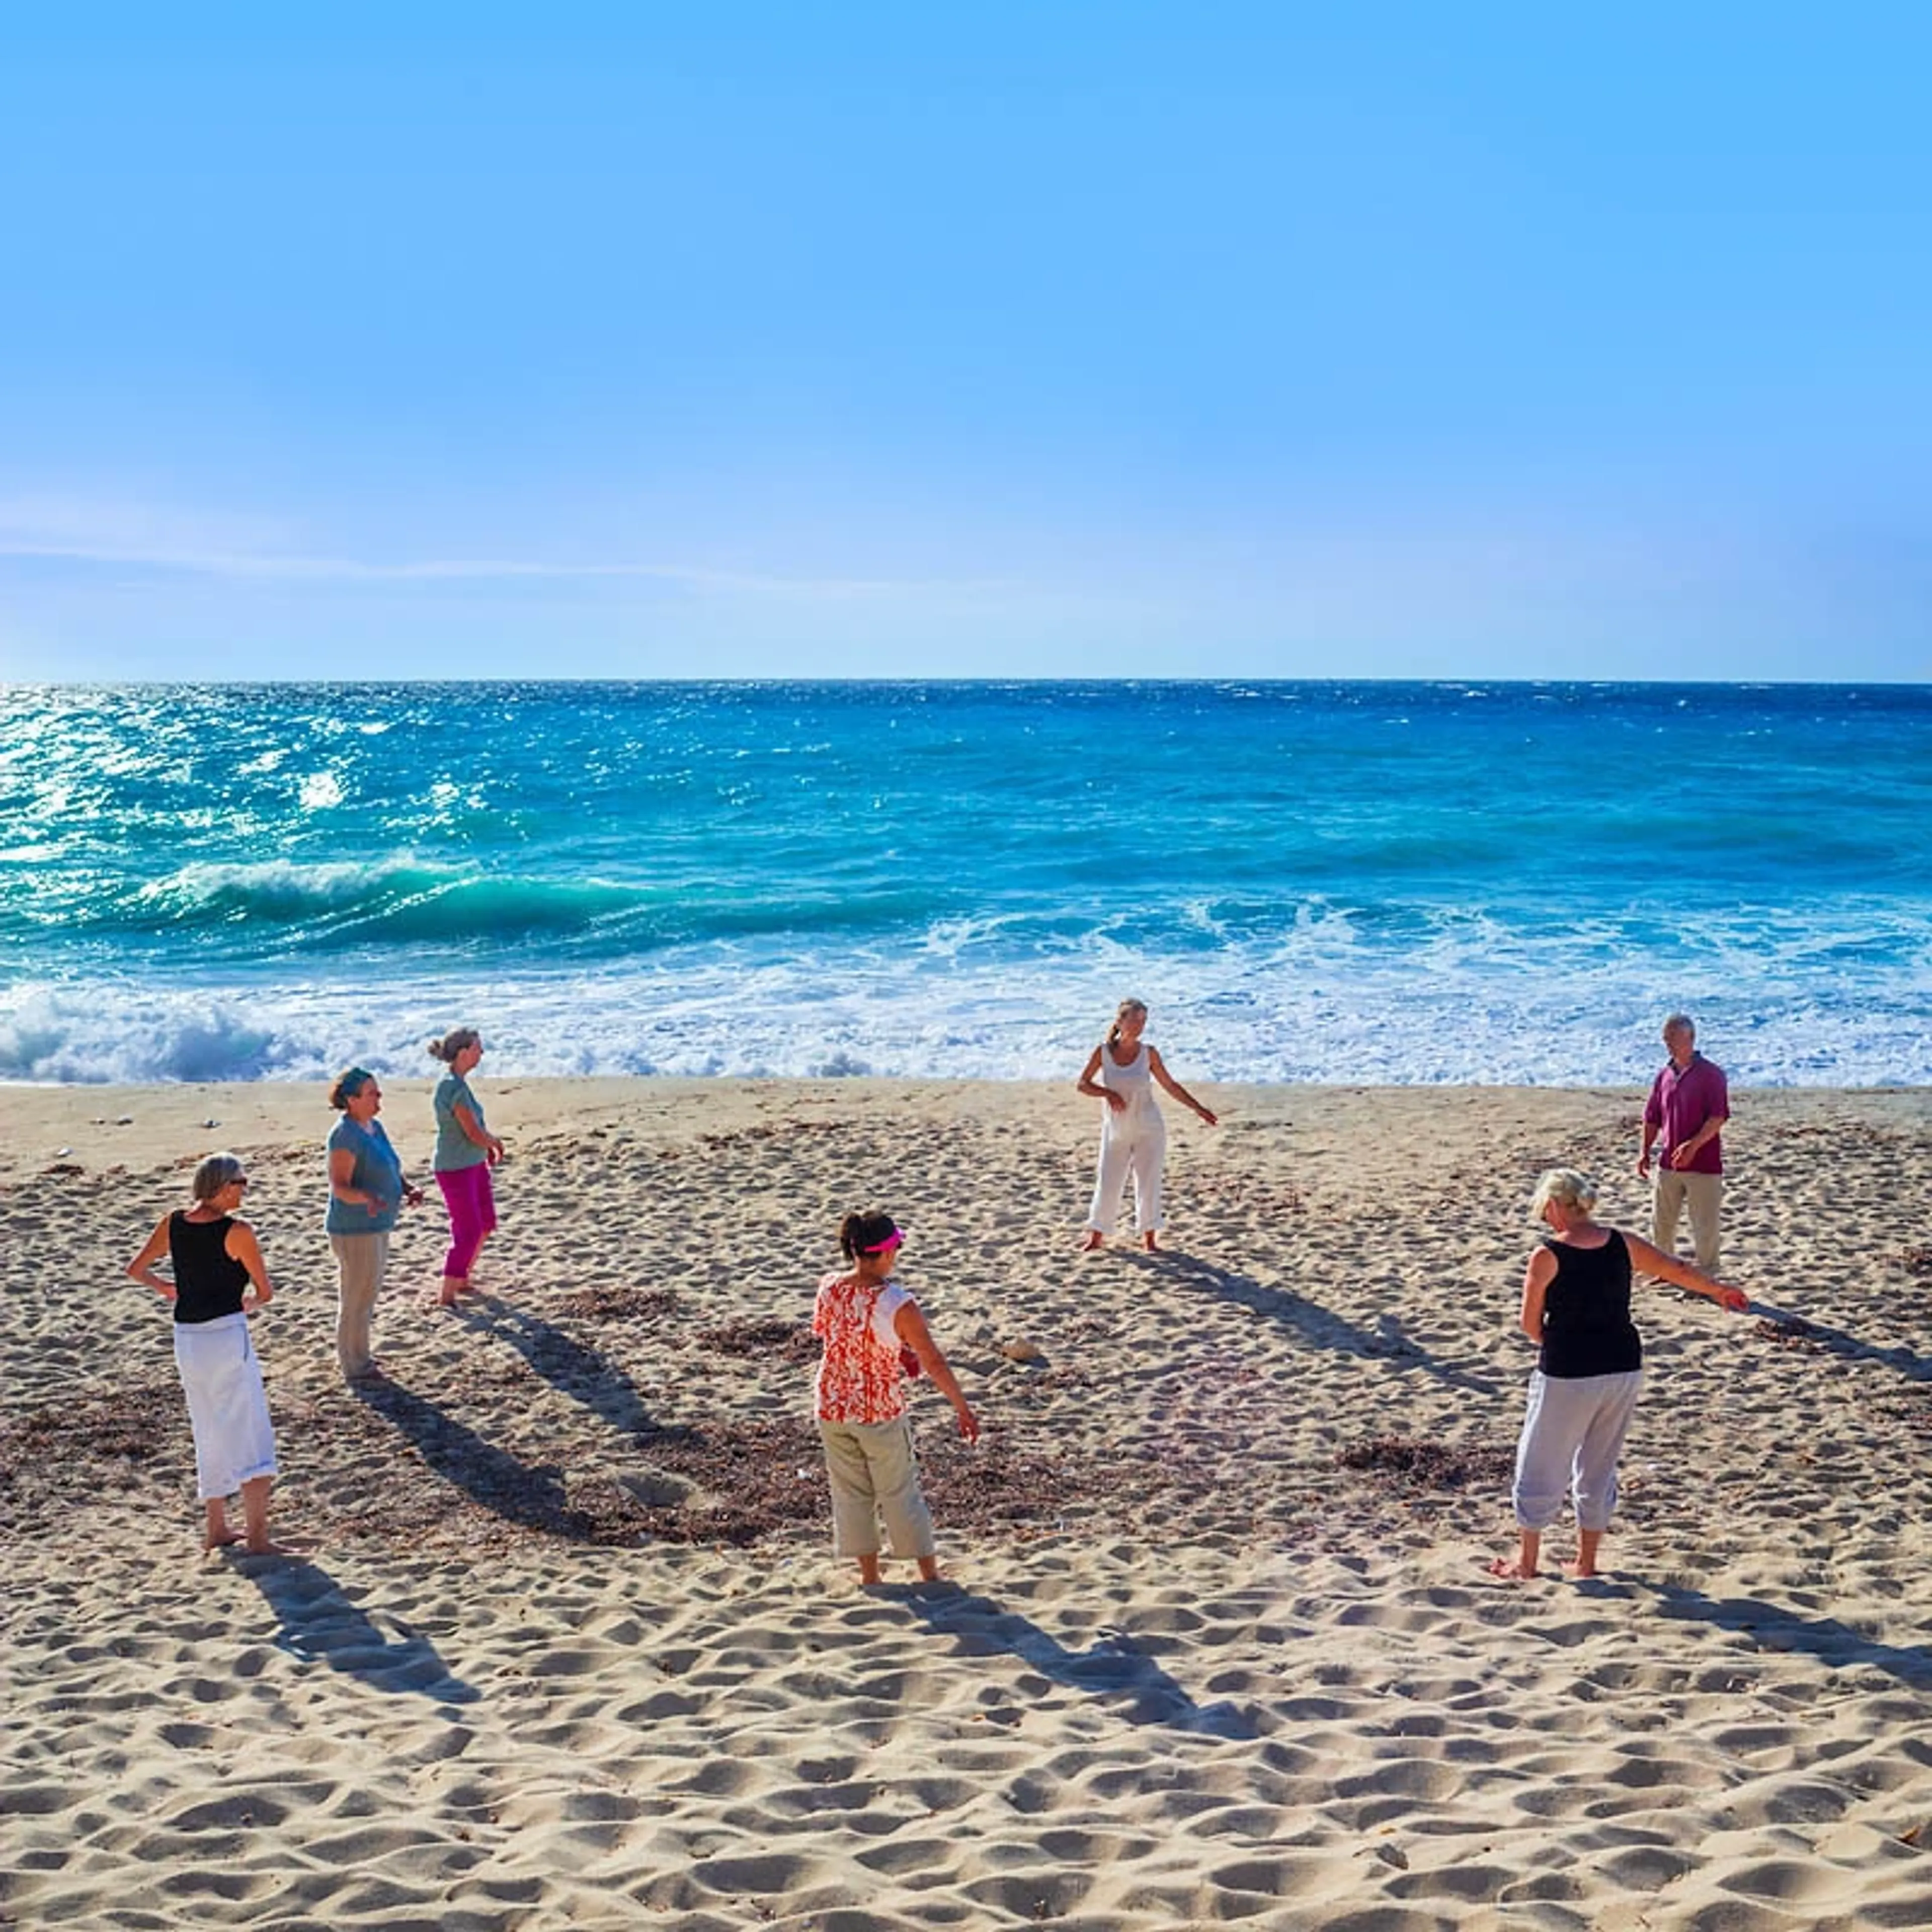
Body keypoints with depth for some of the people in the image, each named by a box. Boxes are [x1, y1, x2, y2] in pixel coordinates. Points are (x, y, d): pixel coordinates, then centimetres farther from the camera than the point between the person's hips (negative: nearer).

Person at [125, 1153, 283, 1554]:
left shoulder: (172, 1224, 3)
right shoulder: (237, 1232, -14)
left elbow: (136, 1269, 15)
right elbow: (266, 1292, -8)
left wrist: (165, 1289, 33)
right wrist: (249, 1303, 14)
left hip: (186, 1338, 7)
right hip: (227, 1335, -7)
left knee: (211, 1434, 19)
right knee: (249, 1434, -2)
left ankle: (216, 1528, 27)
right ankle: (257, 1536, -5)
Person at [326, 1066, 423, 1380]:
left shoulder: (375, 1127, 9)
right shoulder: (345, 1135, -20)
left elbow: (388, 1171, 20)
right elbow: (339, 1186, -23)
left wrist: (408, 1189, 2)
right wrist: (367, 1198, -40)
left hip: (376, 1226, 10)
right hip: (355, 1231, -10)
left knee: (367, 1296, 20)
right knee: (358, 1298, -1)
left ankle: (360, 1357, 33)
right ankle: (355, 1366, 10)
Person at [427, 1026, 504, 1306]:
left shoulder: (457, 1082, 5)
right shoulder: (454, 1089, -25)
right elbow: (475, 1135, -22)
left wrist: (490, 1143, 2)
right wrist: (496, 1143, -3)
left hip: (474, 1164, 9)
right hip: (456, 1170, -9)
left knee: (485, 1225, 19)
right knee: (467, 1233, -3)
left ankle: (462, 1280, 34)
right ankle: (446, 1297, 7)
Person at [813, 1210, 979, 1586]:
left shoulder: (828, 1287, -10)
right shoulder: (897, 1305, -24)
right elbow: (934, 1364, -17)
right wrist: (963, 1409, -5)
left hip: (831, 1406, 4)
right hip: (880, 1412, -4)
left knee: (851, 1493, 18)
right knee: (900, 1494, 14)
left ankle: (869, 1575, 29)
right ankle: (930, 1575, 27)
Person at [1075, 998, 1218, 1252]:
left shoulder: (1148, 1052, -3)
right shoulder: (1103, 1052, -5)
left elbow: (1171, 1086, 4)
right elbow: (1082, 1084, 2)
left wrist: (1198, 1109, 1)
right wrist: (1108, 1093, -14)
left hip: (1148, 1130, 0)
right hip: (1116, 1131, 0)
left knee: (1149, 1182, 1)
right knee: (1107, 1183, 2)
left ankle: (1149, 1237, 12)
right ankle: (1096, 1237, 16)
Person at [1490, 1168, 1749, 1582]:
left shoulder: (1547, 1257, -13)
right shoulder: (1622, 1245, 1)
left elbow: (1531, 1324, -6)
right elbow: (1676, 1269, 15)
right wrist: (1719, 1291, 32)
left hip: (1567, 1376, -5)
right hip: (1624, 1369, 5)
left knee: (1542, 1466, 12)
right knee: (1599, 1468, 19)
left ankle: (1528, 1560, 23)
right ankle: (1586, 1560, 28)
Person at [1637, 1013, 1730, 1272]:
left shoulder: (1711, 1074, -8)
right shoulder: (1664, 1075, 10)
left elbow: (1718, 1118, -15)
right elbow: (1652, 1118, 16)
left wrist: (1693, 1146, -25)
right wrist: (1645, 1151, 5)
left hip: (1703, 1164, -6)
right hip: (1668, 1163, 6)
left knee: (1704, 1226, 0)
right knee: (1661, 1223, 12)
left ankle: (1706, 1276, 10)